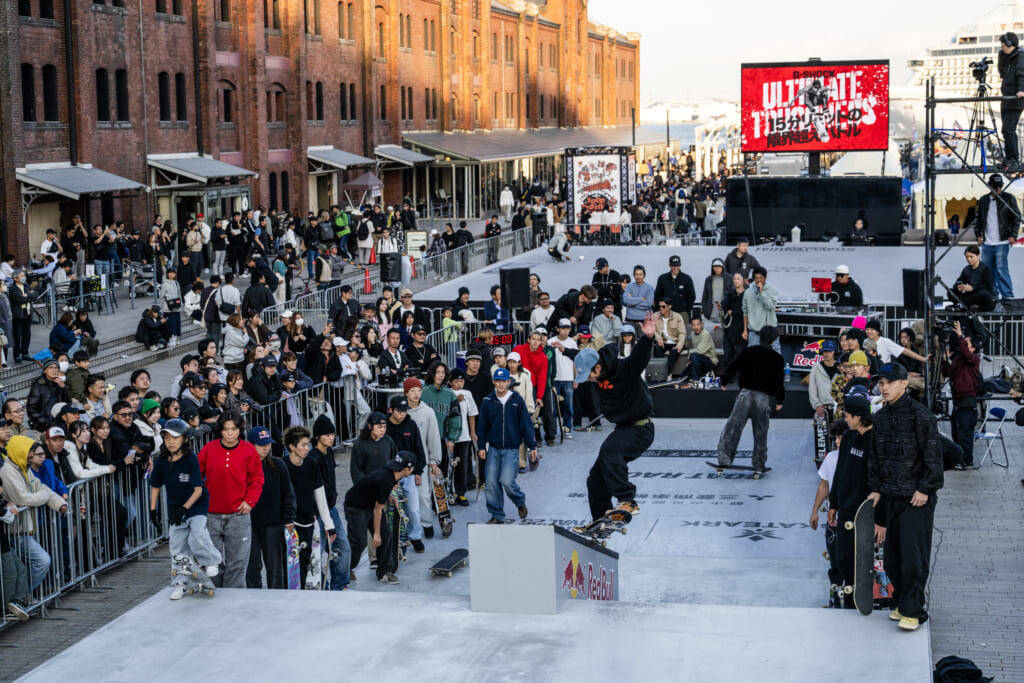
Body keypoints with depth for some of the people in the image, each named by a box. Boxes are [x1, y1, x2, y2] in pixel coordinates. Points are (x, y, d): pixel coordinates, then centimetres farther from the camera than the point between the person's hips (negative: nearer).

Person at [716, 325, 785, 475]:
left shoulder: (749, 351, 4)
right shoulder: (777, 358, 4)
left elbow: (733, 368, 5)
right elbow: (779, 381, 4)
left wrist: (724, 382, 23)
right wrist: (780, 400, 18)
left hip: (746, 394, -1)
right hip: (765, 398, 1)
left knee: (733, 426, 1)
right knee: (761, 432, 10)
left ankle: (725, 459, -7)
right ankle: (759, 465, 12)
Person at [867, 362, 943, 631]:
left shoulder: (920, 416, -10)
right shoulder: (880, 418, 11)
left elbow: (932, 456, -10)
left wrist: (925, 489, -13)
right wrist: (875, 488, 12)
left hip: (916, 498, -7)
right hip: (889, 497, 7)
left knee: (913, 556, -7)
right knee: (892, 556, 9)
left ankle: (913, 611, -1)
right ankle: (903, 602, 23)